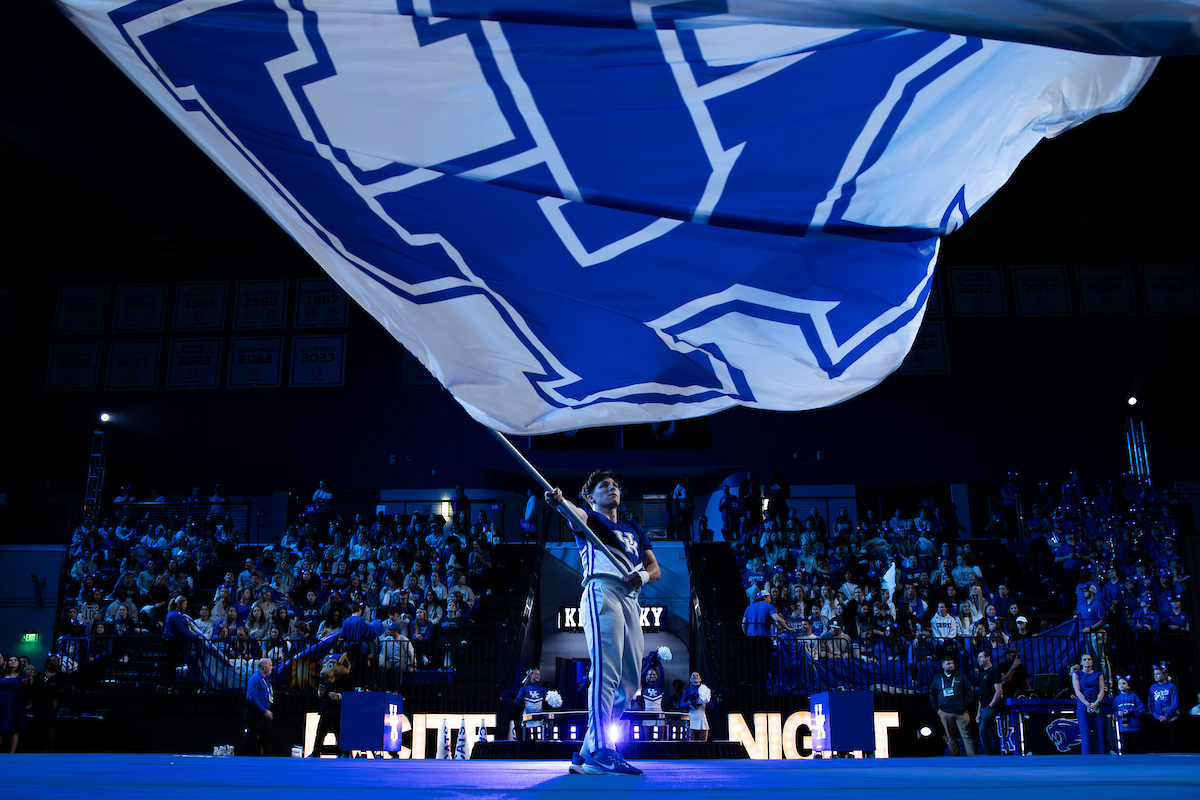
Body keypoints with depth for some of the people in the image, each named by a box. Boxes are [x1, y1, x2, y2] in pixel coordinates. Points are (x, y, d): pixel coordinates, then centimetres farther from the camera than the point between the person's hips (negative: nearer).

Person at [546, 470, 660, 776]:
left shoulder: (635, 530, 31)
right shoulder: (588, 518, 13)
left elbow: (656, 568, 22)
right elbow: (573, 513, -13)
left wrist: (643, 575, -4)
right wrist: (558, 500, -37)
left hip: (630, 600, 7)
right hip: (602, 591, -7)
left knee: (629, 681, 5)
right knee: (606, 671, -21)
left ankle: (589, 749, 10)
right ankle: (600, 753, -28)